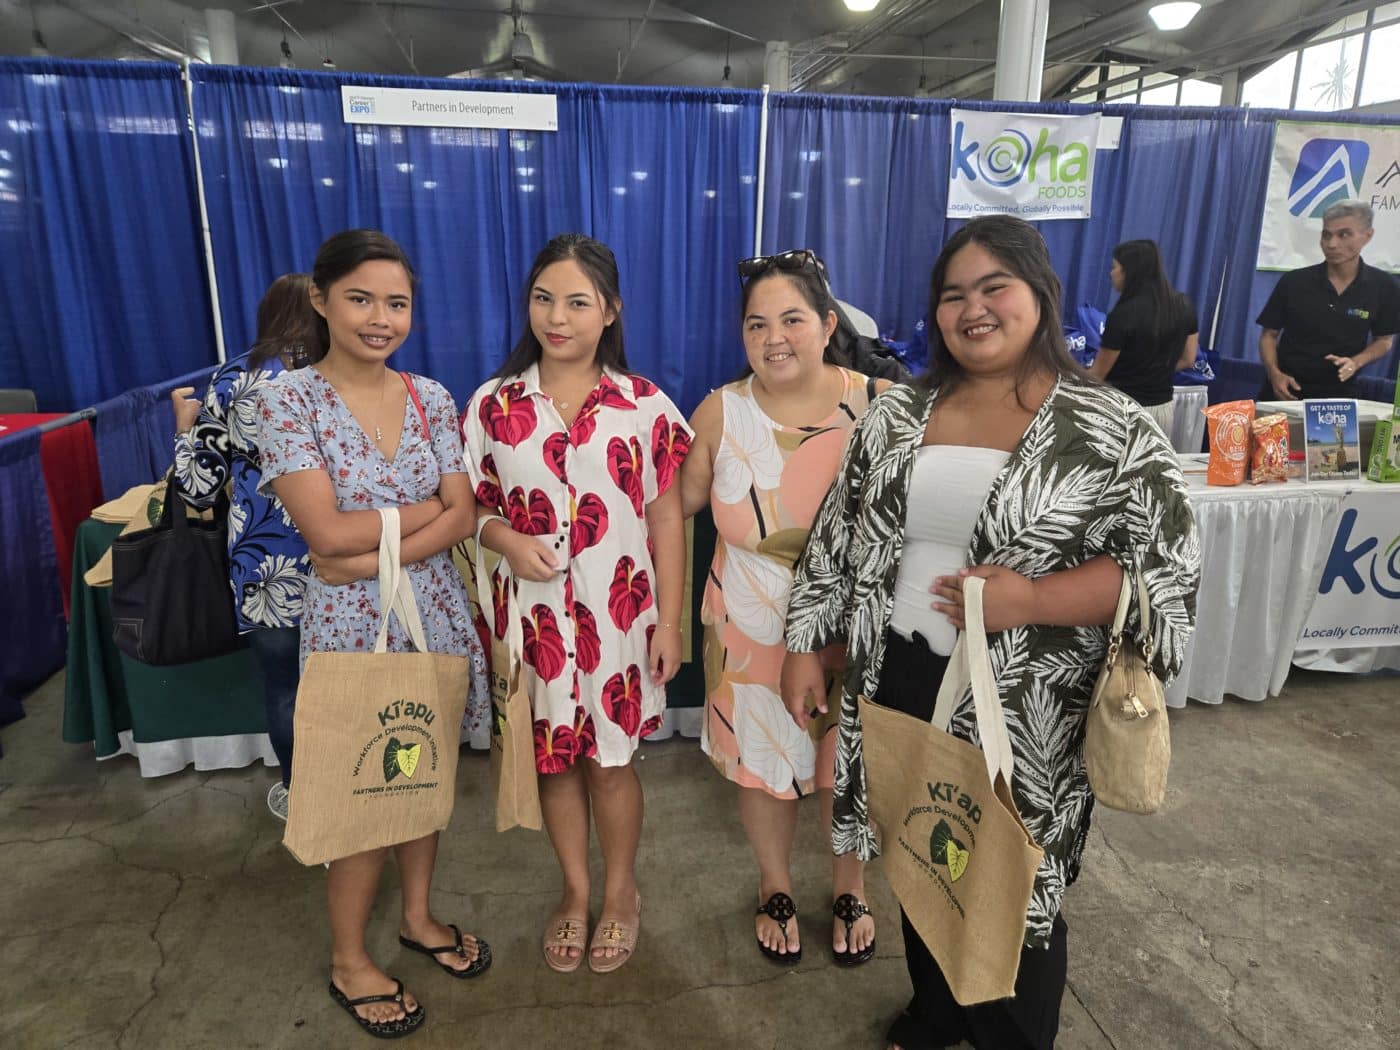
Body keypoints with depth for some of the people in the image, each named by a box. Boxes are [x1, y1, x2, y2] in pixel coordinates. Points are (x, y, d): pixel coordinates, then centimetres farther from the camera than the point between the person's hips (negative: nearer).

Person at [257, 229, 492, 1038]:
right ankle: (349, 961, 33)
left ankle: (419, 917, 42)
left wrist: (379, 555, -18)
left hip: (436, 614, 4)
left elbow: (465, 519, -5)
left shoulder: (432, 398, 2)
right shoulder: (289, 401, -10)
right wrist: (431, 507, -11)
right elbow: (327, 531, -18)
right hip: (351, 624, -4)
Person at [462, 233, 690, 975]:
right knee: (553, 755, 15)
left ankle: (620, 891, 38)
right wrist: (507, 539, -15)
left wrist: (669, 622, -5)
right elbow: (472, 506, 7)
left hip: (617, 613, -1)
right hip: (534, 612, 2)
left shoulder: (644, 406, -4)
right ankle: (575, 891, 40)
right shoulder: (493, 404, -1)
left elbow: (666, 518, -3)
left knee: (610, 760, 11)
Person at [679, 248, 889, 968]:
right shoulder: (720, 412, -8)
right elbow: (681, 501, 5)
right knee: (761, 764, 18)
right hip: (752, 631, 1)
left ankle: (849, 888, 49)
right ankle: (775, 887, 48)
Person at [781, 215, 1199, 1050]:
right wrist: (806, 646, 5)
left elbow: (1167, 565, -10)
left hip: (1023, 708, -4)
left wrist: (1032, 600, -23)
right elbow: (837, 536, 7)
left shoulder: (1113, 430, -9)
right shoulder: (896, 414, 3)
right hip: (902, 683, 4)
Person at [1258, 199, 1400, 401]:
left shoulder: (1382, 286, -3)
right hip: (1286, 389, -1)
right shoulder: (1293, 282, -7)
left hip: (1338, 393, 1)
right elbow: (1269, 334, -1)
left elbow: (1383, 340, 9)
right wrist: (1274, 373, -16)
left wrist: (1356, 363, -11)